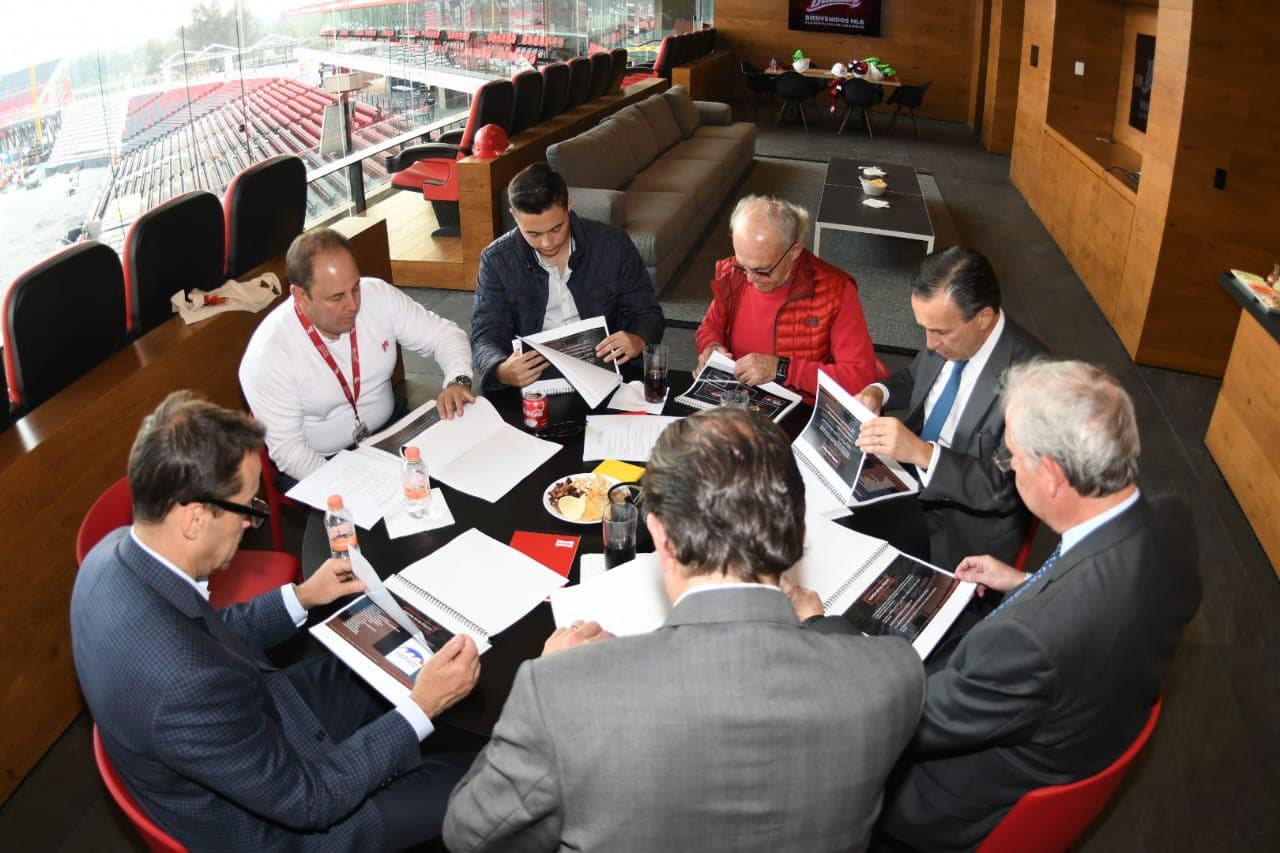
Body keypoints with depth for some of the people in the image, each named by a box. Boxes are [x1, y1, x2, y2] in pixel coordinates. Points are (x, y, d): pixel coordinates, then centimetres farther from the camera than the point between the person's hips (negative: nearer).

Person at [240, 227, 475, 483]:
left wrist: (458, 381, -21)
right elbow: (287, 448, -17)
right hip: (322, 465, -4)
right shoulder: (267, 356, -21)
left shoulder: (378, 295, -9)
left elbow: (444, 333, -1)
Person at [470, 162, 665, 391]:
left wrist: (638, 341, -22)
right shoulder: (496, 260, -4)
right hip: (532, 375, 0)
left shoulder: (613, 244, -3)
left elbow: (647, 313, 4)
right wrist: (501, 371, -31)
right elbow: (486, 335, -6)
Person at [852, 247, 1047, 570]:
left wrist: (923, 453, -36)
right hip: (910, 480, 7)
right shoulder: (945, 332, -7)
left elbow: (1009, 486, -27)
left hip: (967, 525, -6)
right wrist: (878, 392, -6)